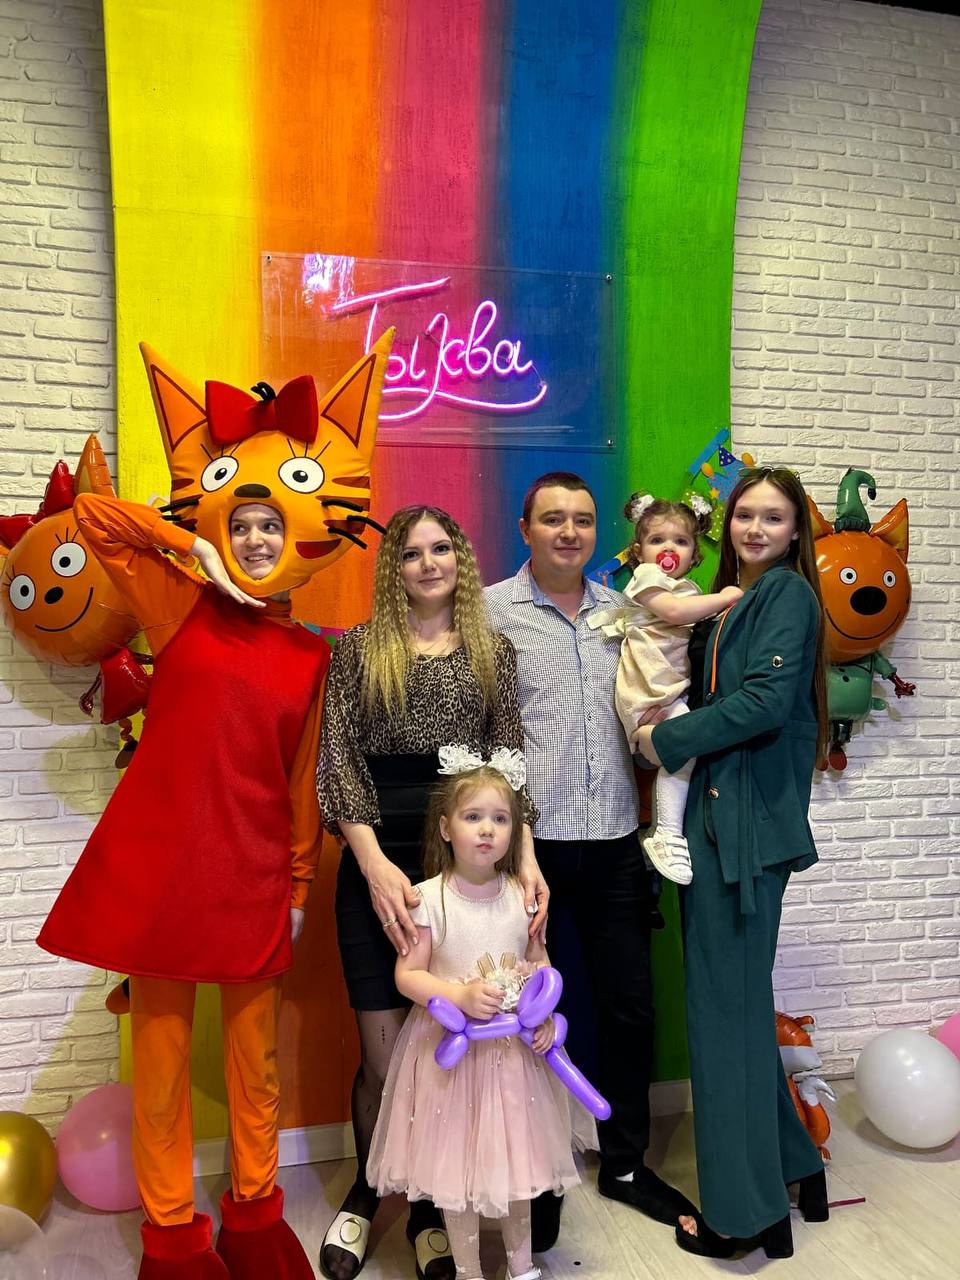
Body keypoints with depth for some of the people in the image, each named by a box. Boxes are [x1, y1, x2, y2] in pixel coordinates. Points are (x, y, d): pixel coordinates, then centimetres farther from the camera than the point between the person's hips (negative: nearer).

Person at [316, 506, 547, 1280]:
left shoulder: (494, 652, 10)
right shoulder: (360, 649, 5)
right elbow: (338, 761, -2)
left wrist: (525, 855, -7)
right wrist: (374, 864, -14)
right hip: (378, 864, -1)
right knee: (384, 1057, 3)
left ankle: (430, 1207, 31)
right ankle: (364, 1194, 33)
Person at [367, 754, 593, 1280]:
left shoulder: (522, 895, -4)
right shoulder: (429, 897, -15)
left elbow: (539, 964, 9)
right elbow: (407, 974, -12)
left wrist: (546, 1016, -6)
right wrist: (462, 996, -24)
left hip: (513, 1047, 3)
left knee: (516, 1152, 17)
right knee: (458, 1159, 9)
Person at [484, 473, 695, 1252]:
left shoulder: (624, 613, 11)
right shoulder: (490, 611, -3)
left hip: (614, 844, 4)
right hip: (528, 844, -4)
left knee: (630, 1007, 13)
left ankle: (625, 1163, 34)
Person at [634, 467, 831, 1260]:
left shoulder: (787, 591, -8)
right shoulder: (736, 600, 18)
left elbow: (767, 701, -20)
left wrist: (668, 740, -13)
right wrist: (674, 740, 0)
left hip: (749, 824, -9)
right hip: (715, 816, 9)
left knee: (729, 1005, 0)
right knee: (737, 1001, 17)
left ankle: (748, 1212, 15)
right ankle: (790, 1166, 34)